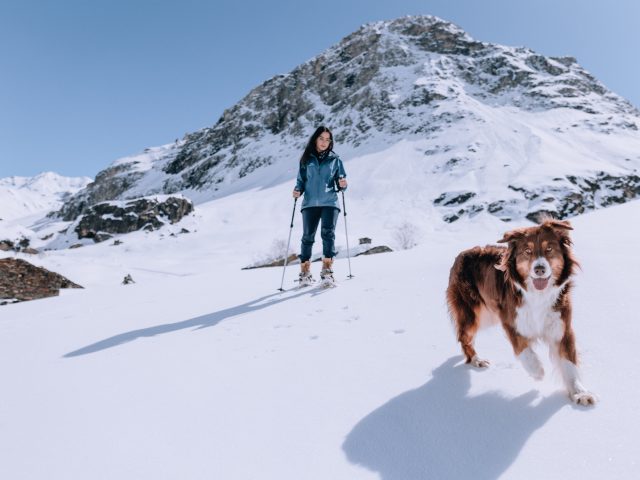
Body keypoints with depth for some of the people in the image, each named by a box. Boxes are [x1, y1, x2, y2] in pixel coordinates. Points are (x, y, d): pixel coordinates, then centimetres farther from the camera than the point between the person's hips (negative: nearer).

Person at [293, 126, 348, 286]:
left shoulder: (335, 160, 10)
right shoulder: (306, 159, 11)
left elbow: (340, 183, 9)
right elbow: (301, 180, 13)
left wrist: (343, 185, -13)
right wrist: (298, 190, -7)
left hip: (330, 203, -1)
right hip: (310, 203, 1)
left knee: (328, 234, -15)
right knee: (308, 236, -1)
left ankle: (327, 271, -15)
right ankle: (305, 272, 9)